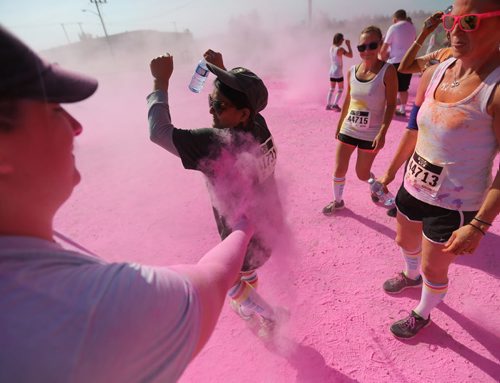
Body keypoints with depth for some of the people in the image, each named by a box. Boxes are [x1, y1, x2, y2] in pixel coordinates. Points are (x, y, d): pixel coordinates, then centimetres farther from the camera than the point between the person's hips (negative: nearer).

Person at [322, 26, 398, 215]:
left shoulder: (387, 71, -11)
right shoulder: (352, 71, 1)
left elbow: (391, 105, -12)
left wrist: (382, 133, -21)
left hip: (371, 134, -4)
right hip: (348, 129, 4)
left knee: (362, 174, 6)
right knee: (339, 170, 6)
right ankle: (337, 201, 29)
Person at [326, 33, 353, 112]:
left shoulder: (331, 48, 3)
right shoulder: (340, 49, -18)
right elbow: (350, 55, -13)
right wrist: (348, 45, -7)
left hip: (332, 72, 7)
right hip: (338, 72, -7)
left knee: (332, 89, 15)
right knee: (340, 89, 6)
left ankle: (328, 105, 14)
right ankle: (335, 104, -3)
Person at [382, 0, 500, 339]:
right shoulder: (435, 73, -2)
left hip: (453, 206, -6)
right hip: (413, 188, 6)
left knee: (433, 269, 14)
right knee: (405, 241, 28)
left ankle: (423, 314, 45)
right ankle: (411, 276, 61)